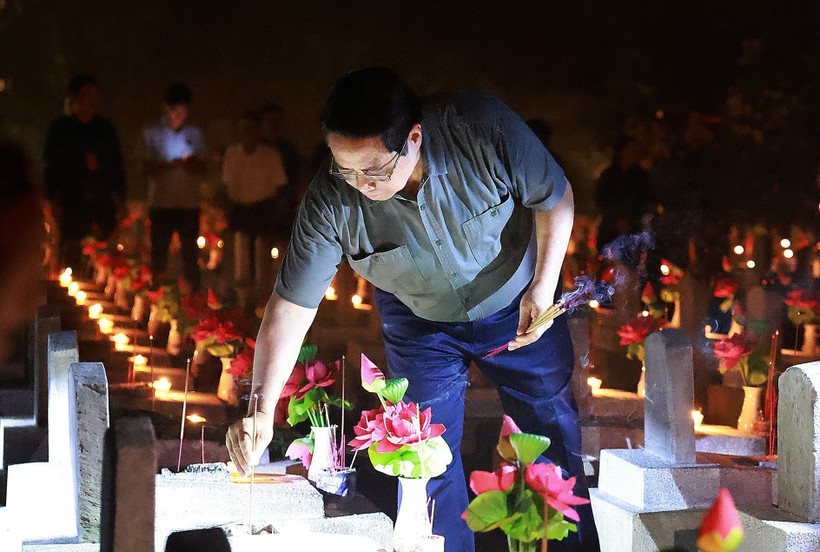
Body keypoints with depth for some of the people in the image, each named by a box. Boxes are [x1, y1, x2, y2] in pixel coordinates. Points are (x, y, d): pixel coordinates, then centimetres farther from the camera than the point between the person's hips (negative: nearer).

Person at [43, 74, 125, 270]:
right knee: (70, 253, -7)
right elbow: (50, 165, 4)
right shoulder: (59, 128, 6)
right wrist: (54, 200, -4)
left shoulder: (106, 128, 15)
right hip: (72, 202, -3)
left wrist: (119, 195, 7)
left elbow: (117, 164, 17)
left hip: (103, 202, 3)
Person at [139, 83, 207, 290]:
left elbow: (203, 168, 8)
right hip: (162, 204, -1)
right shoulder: (151, 133, 5)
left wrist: (191, 164, -15)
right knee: (159, 255, 1)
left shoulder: (195, 133, 10)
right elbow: (146, 168, -2)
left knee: (190, 256, 4)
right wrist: (171, 165, -18)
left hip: (189, 205, 1)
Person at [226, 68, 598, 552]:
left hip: (515, 304, 0)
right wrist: (262, 407, -36)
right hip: (420, 324, 0)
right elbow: (292, 306, -26)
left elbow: (555, 196, -16)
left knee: (554, 436, 12)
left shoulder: (483, 129, -35)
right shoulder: (331, 202, -32)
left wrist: (543, 288, -24)